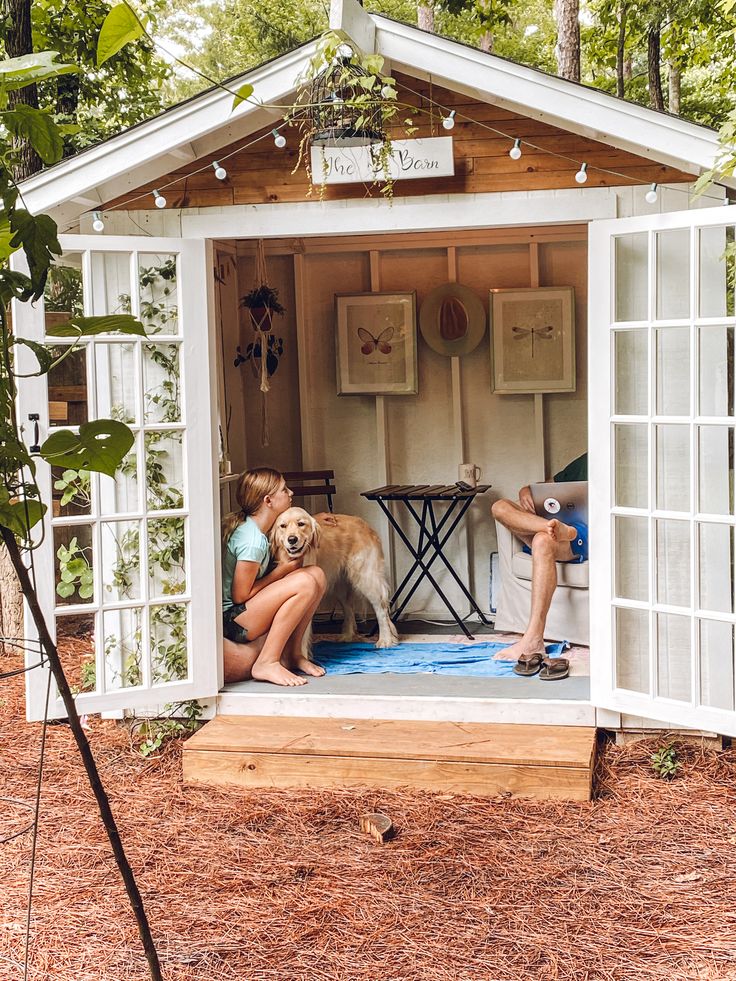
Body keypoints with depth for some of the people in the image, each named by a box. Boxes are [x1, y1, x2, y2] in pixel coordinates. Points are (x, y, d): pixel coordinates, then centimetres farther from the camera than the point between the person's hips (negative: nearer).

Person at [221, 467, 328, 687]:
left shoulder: (247, 525, 6)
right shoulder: (253, 540, -22)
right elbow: (240, 595, -20)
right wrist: (283, 569, -10)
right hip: (229, 620, -10)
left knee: (316, 574, 1)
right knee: (304, 583, -25)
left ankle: (292, 653, 4)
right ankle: (267, 663, -19)